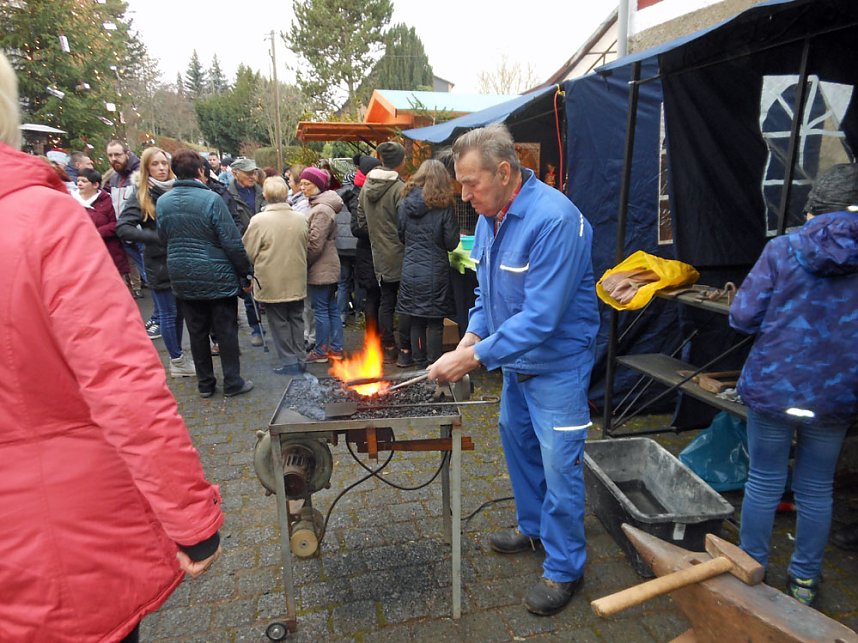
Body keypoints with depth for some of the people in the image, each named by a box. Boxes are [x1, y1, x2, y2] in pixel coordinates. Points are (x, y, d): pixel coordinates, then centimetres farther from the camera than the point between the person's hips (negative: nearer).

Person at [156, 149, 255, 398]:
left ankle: (205, 383, 24)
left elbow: (163, 238, 12)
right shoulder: (211, 199, -15)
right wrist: (246, 273, -7)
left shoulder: (162, 202, 2)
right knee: (226, 331, 6)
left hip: (183, 279, 5)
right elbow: (232, 242, -15)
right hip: (218, 278, -5)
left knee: (197, 332, 13)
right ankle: (232, 383, 14)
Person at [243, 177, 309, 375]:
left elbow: (248, 253, -8)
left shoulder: (259, 220, -16)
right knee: (296, 319, 14)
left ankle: (289, 361, 11)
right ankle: (299, 359, 21)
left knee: (279, 322, 7)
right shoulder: (300, 219, -2)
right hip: (297, 281, 4)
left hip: (272, 283, -4)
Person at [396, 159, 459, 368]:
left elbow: (401, 235, 11)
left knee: (416, 321, 12)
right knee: (435, 322, 5)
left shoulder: (406, 202, 2)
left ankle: (419, 366, 22)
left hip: (410, 271, 4)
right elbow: (451, 243, -7)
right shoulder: (443, 206, -10)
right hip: (434, 272, -4)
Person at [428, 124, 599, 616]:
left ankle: (565, 569, 24)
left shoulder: (554, 219, -28)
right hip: (515, 358, 9)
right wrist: (473, 335, -6)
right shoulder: (489, 216, 0)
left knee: (559, 465, 2)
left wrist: (474, 357, -28)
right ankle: (532, 527, 45)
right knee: (516, 438, 21)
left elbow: (540, 317, -31)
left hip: (557, 363, -8)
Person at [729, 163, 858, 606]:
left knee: (764, 482, 14)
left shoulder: (783, 250, -10)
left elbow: (742, 317, -10)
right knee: (816, 489, 17)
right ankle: (804, 579, 33)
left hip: (771, 389, -1)